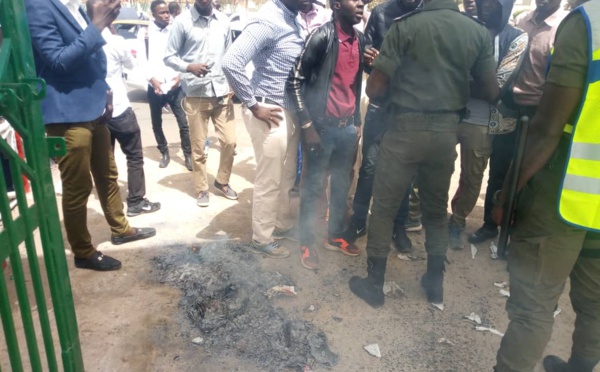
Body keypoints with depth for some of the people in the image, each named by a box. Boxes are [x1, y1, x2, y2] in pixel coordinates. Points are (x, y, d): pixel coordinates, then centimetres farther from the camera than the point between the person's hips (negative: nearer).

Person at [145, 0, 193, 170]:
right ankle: (164, 153, 28)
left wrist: (179, 74, -10)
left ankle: (188, 155, 9)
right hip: (155, 86, 0)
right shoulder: (146, 33, 1)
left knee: (184, 123, -4)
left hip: (175, 85, 0)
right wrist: (152, 78, -16)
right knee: (156, 124, 10)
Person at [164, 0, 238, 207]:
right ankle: (201, 188, 21)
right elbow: (169, 56, -2)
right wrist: (189, 67, -19)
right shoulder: (182, 22, -3)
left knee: (229, 141, 3)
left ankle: (222, 181, 25)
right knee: (198, 146, 4)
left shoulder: (223, 21, 8)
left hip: (222, 91, 3)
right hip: (196, 94, -3)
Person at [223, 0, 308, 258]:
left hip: (290, 111, 8)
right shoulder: (268, 21, -18)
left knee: (287, 177, 21)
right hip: (271, 113, -8)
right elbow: (230, 62, -27)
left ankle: (284, 223, 41)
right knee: (269, 181, 5)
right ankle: (261, 239, 22)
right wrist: (253, 105, -20)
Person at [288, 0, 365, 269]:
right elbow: (296, 81, -12)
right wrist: (307, 125, -15)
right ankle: (306, 243, 18)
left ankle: (335, 236, 30)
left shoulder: (360, 39, 9)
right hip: (323, 126, -6)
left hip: (348, 126, 6)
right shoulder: (322, 36, -11)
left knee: (342, 185, 14)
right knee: (314, 187, 4)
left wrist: (357, 121, 15)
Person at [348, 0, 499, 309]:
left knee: (384, 208, 8)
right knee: (437, 209, 18)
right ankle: (435, 284, 30)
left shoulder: (406, 26, -7)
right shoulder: (479, 32, 4)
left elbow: (374, 88, -10)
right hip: (446, 130, 4)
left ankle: (374, 285, 17)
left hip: (406, 128, -4)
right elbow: (492, 93, 5)